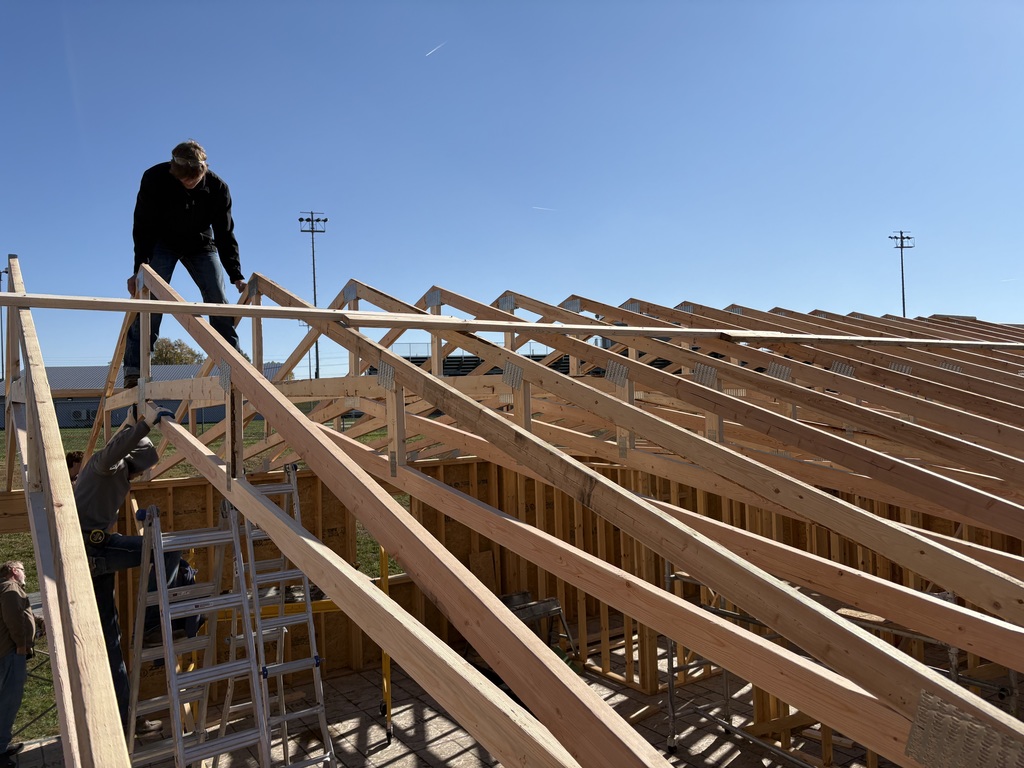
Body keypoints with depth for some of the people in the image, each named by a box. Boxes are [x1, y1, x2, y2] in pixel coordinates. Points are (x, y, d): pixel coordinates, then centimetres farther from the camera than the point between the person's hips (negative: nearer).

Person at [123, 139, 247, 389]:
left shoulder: (218, 188, -21)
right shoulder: (154, 179, -24)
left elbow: (225, 235, -15)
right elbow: (143, 227, -19)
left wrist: (236, 276, -23)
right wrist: (140, 268, -28)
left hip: (201, 245, 2)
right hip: (162, 244, -1)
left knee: (219, 301, -9)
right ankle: (134, 369, -18)